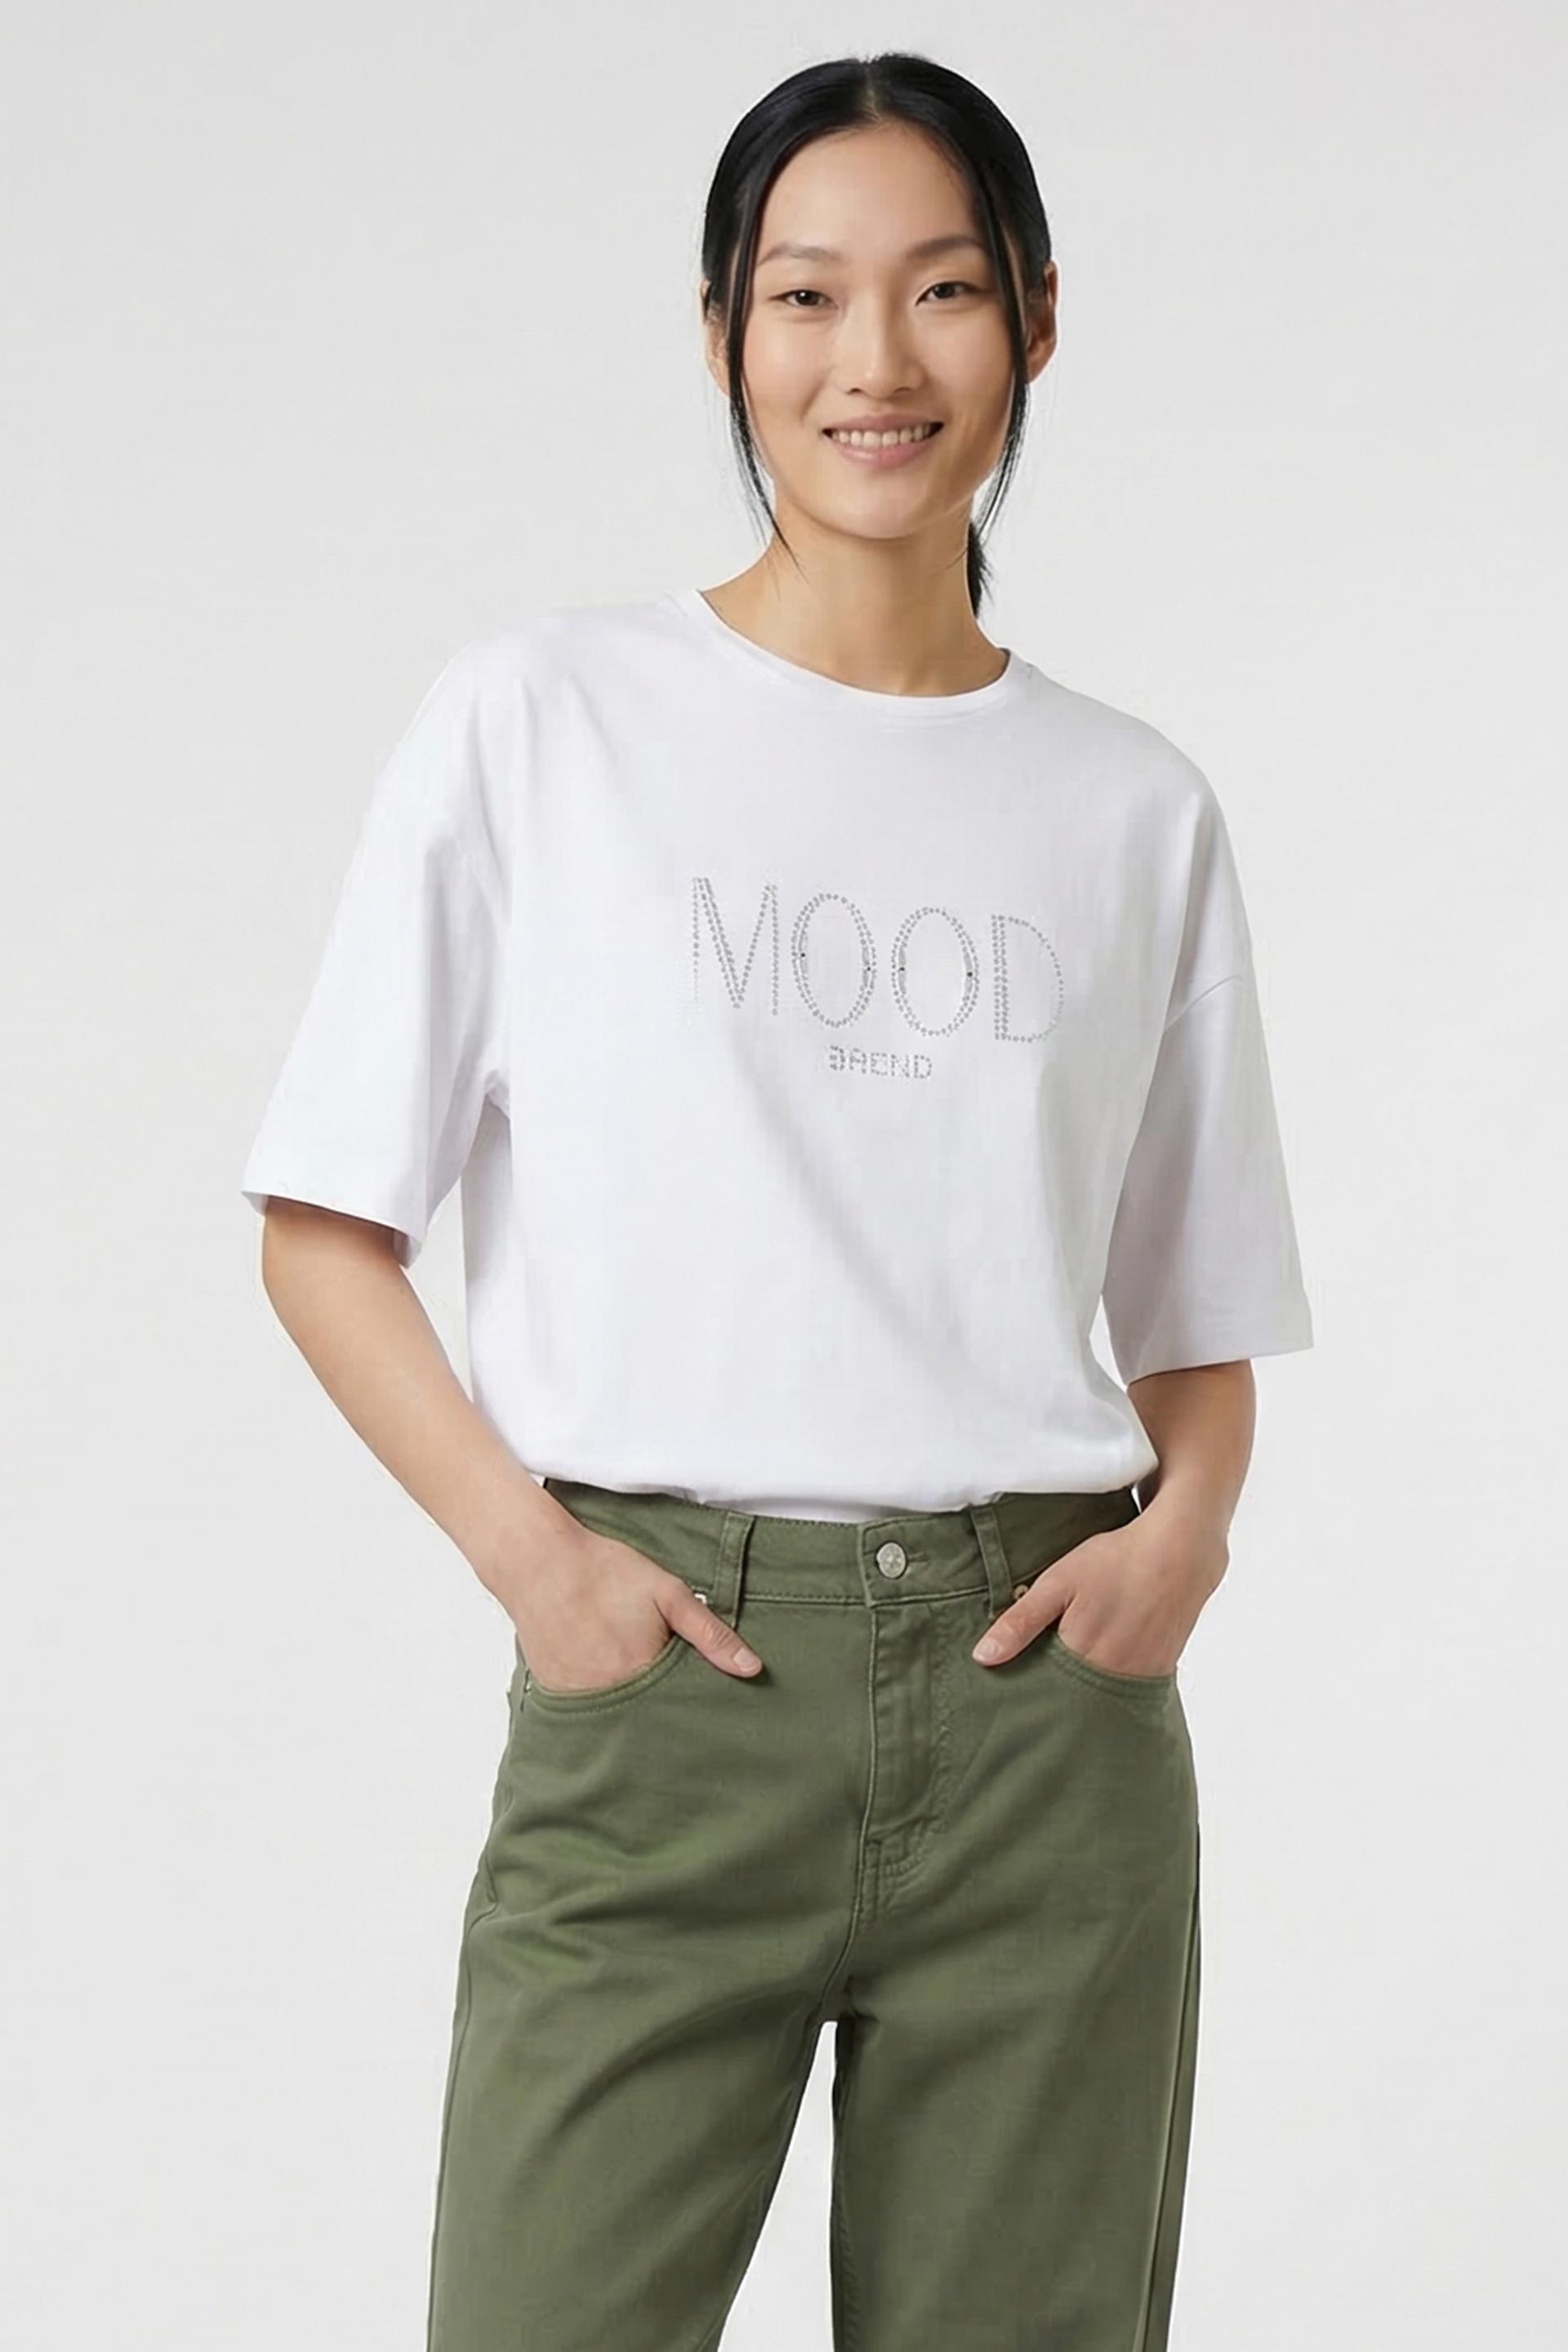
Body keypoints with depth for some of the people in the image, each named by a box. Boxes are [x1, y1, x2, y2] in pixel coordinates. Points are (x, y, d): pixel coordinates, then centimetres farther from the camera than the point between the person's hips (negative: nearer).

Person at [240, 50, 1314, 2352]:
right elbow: (327, 1234, 2)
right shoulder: (536, 721, 3)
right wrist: (528, 1553, -11)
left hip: (1047, 1703, 2)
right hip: (662, 1679, -2)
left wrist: (1186, 1524, -4)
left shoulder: (1134, 809, 10)